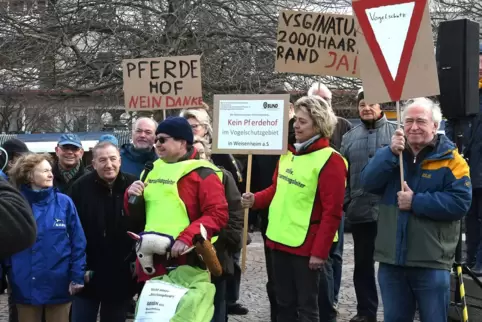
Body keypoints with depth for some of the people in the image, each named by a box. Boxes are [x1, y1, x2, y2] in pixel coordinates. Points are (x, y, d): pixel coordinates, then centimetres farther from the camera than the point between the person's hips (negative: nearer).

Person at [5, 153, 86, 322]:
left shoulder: (64, 202, -3)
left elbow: (78, 242, -3)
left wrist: (77, 276, -8)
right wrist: (6, 275, -2)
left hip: (58, 285, -1)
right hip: (25, 286, 1)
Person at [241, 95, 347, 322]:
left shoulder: (330, 160, -14)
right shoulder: (288, 153, 9)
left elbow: (332, 212, -16)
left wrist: (320, 251, -18)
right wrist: (255, 200, -1)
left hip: (306, 246, -7)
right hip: (279, 241, 7)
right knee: (284, 303, 16)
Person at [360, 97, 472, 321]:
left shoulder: (450, 160, -5)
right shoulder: (391, 154, 9)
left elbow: (460, 202, -16)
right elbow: (368, 183, -6)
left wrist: (415, 202, -18)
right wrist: (391, 153, -17)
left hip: (431, 263, -4)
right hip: (391, 260, 4)